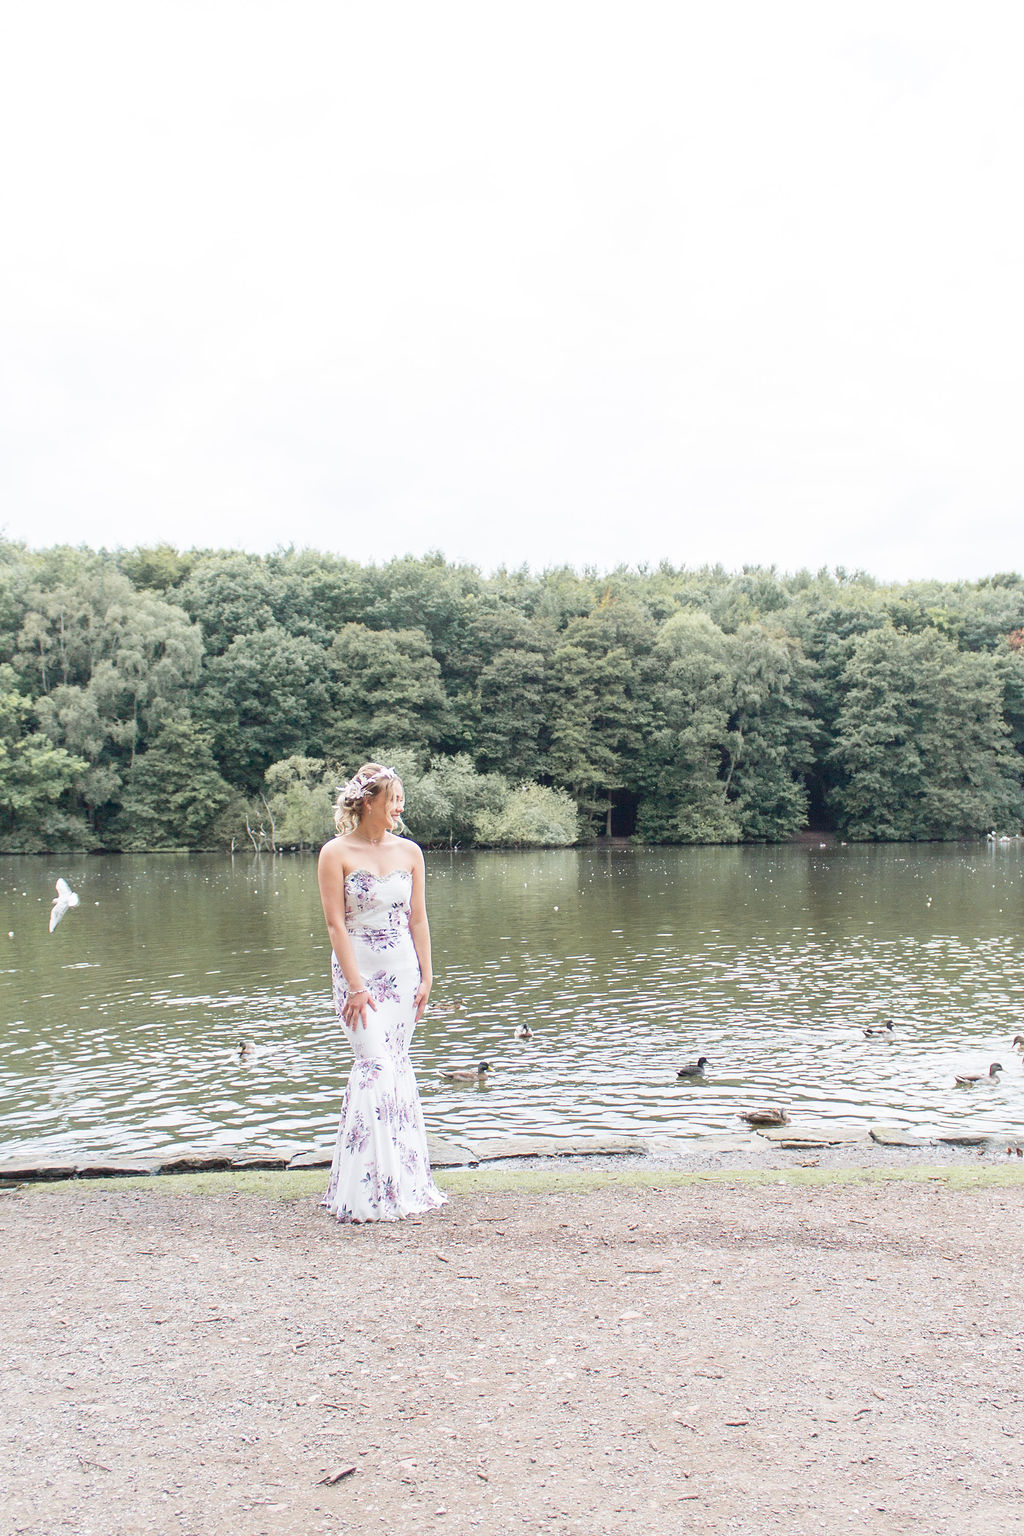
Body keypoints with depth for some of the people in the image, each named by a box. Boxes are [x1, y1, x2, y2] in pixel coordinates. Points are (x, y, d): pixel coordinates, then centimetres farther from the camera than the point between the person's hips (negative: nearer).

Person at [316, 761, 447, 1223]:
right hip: (358, 969, -4)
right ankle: (368, 1191, -7)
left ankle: (403, 1181, 17)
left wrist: (426, 977, 3)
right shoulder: (336, 853, -6)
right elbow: (335, 924, -9)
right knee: (375, 1065, -13)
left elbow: (417, 919, 9)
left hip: (403, 970, 4)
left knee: (397, 1065, 7)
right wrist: (355, 986, -14)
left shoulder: (409, 852, 7)